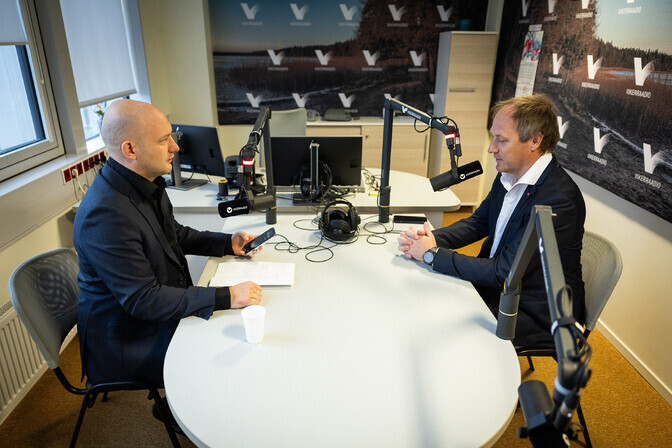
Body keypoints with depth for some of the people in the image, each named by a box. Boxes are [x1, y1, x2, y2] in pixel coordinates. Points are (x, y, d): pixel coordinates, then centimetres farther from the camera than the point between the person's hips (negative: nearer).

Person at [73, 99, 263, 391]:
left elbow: (175, 235, 14)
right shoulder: (105, 214, -31)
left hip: (163, 309, 8)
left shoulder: (147, 184, -2)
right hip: (127, 341, -8)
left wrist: (228, 243, 0)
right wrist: (226, 297, -30)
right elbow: (142, 300, -29)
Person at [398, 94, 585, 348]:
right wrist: (429, 239, -10)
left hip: (536, 317, -7)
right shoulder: (509, 176, -2)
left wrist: (433, 254, -22)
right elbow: (478, 222, 9)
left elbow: (504, 273, -28)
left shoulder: (560, 199, -28)